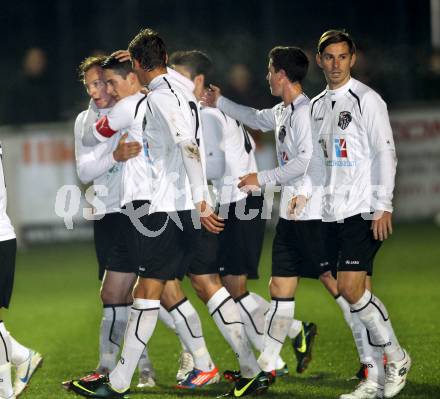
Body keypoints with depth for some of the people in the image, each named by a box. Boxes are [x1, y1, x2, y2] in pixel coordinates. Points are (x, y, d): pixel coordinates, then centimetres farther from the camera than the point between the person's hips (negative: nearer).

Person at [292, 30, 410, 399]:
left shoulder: (366, 100, -6)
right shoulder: (316, 106, 15)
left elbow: (385, 153, -10)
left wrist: (383, 206, -15)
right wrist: (305, 192, 8)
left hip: (362, 210, -7)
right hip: (333, 213, 7)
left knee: (351, 288, -15)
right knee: (356, 291, 5)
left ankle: (396, 357, 2)